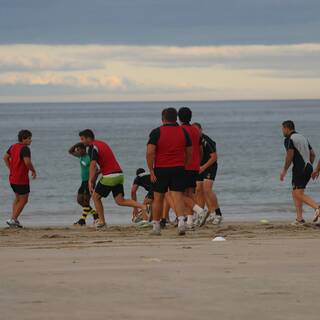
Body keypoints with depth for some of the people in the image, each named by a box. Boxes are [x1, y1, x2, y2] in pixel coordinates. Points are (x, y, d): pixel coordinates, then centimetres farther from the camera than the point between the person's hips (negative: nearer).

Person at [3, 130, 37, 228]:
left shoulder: (13, 147, 9)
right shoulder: (25, 149, -17)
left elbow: (5, 158, 15)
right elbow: (27, 162, -29)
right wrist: (33, 171, -12)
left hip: (12, 178, 8)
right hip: (21, 179, -8)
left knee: (18, 198, 23)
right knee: (23, 200, 4)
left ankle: (14, 219, 20)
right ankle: (13, 220, 0)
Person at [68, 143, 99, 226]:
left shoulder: (89, 158, -15)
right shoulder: (81, 156, 10)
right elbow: (70, 151, 17)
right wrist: (76, 145, 1)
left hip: (89, 182, -9)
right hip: (84, 182, 9)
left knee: (85, 200, -11)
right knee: (79, 200, 8)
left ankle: (82, 220, -10)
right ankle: (95, 214, 14)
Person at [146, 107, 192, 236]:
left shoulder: (157, 132, -6)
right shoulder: (183, 132, 5)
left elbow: (150, 152, -13)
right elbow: (189, 153, 11)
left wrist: (151, 170, -9)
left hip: (161, 169, -2)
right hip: (178, 169, 2)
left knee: (158, 198, 10)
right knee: (178, 196, -3)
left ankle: (156, 227, 16)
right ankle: (181, 221, -25)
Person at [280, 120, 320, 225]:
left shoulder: (289, 139, -6)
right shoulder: (302, 138, 21)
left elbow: (290, 156, -16)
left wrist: (284, 171, -8)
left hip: (299, 168, -9)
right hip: (308, 168, 9)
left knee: (299, 194, -10)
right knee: (295, 193, 14)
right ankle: (299, 218, 8)